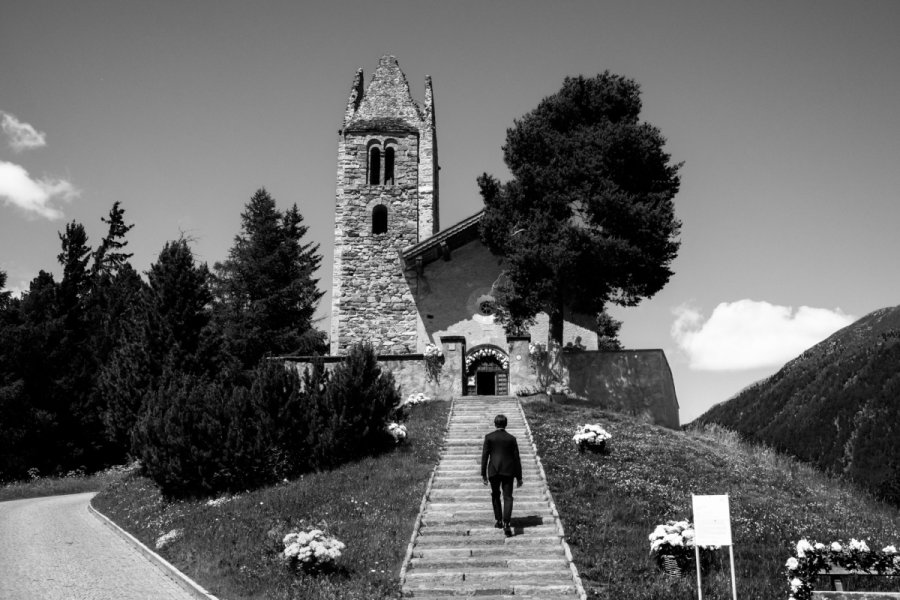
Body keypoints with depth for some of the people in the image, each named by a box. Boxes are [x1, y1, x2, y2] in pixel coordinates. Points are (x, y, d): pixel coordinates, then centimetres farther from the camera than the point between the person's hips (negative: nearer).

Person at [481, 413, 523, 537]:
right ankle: (506, 524, -15)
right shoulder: (511, 439, 1)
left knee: (495, 495, 20)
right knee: (507, 497, 0)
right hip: (508, 471, 0)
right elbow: (517, 458, 3)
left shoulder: (489, 437, -1)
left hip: (494, 471, 0)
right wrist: (519, 477, 9)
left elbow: (485, 456, -3)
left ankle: (499, 521, 24)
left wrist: (483, 474, 3)